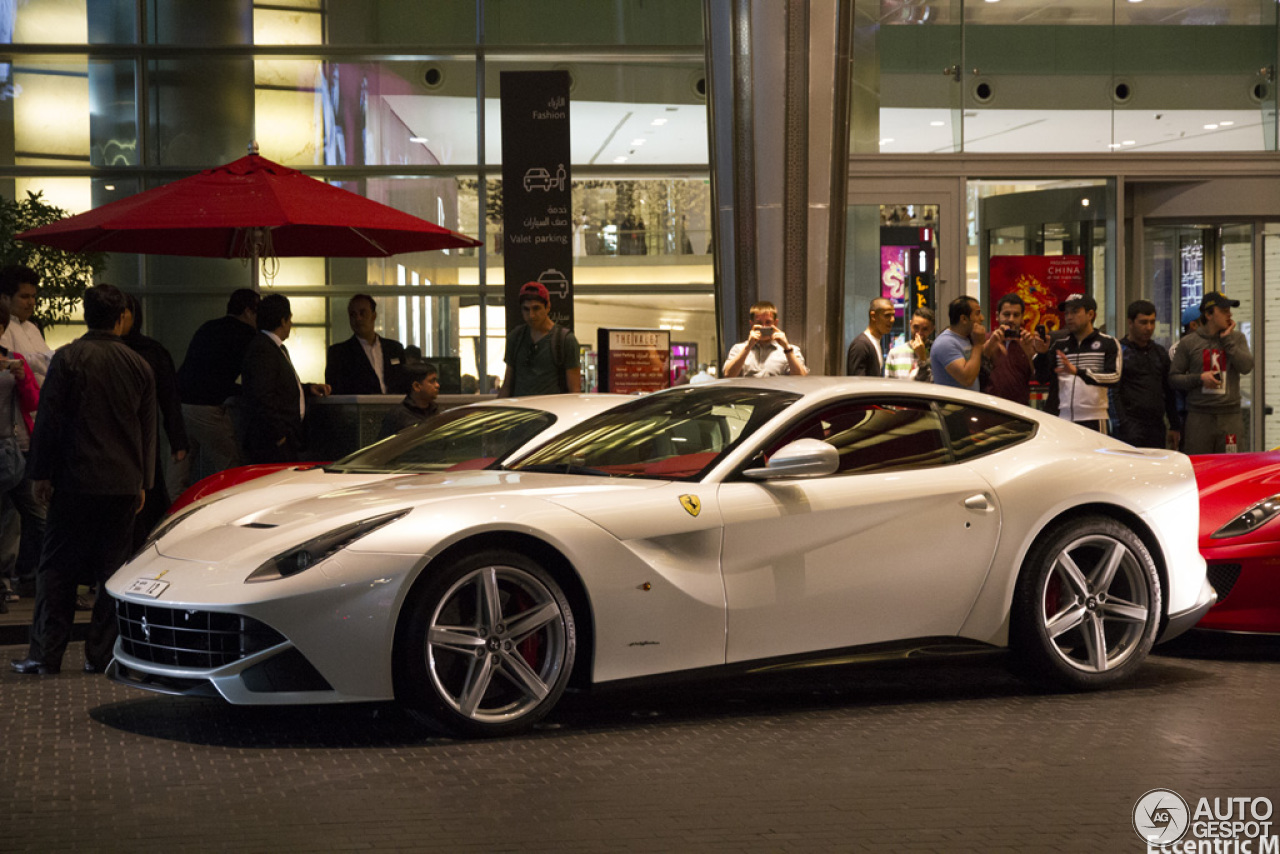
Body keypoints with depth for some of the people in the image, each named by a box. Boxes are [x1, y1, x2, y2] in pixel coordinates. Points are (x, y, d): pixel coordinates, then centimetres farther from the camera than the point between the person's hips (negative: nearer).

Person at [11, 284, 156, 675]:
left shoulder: (67, 358, -6)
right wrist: (142, 481, 19)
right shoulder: (139, 366, 5)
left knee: (57, 569, 3)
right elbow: (148, 430, 12)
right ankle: (102, 654, 6)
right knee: (111, 569, 7)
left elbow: (49, 419, -6)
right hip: (124, 483, 3)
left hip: (77, 482, -3)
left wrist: (41, 473, 2)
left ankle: (45, 654, 0)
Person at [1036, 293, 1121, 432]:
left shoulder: (1108, 344, 6)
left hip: (1094, 421, -2)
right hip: (1061, 420, 2)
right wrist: (1041, 353, -15)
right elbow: (1043, 377, 4)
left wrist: (1077, 371, -20)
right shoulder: (1058, 344, 14)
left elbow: (1114, 377, -9)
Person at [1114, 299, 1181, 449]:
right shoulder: (1121, 351, -1)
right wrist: (1123, 425, -16)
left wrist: (1175, 427, 17)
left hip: (1157, 427, 6)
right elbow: (1114, 393, -8)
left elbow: (1169, 393, 23)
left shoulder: (1161, 353, 19)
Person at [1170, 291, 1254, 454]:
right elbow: (1173, 376, 5)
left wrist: (1227, 339, -5)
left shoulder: (1237, 338, 10)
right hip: (1199, 419, -2)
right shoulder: (1188, 342, 4)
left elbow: (1246, 367, -5)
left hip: (1230, 416, 2)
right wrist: (1199, 378, -11)